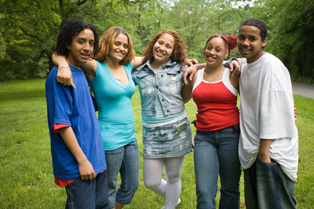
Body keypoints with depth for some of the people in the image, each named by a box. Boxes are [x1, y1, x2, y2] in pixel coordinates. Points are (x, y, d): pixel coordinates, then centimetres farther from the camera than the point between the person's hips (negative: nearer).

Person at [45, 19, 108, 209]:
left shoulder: (82, 73, 10)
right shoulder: (59, 76, -15)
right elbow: (61, 123, -18)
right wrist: (82, 160, -17)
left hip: (96, 158, 8)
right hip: (77, 164, -8)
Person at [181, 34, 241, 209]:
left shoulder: (233, 75, 0)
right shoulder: (195, 76, 9)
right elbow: (183, 99, 22)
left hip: (230, 135, -1)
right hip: (204, 137, 2)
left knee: (230, 189, 9)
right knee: (205, 193, -4)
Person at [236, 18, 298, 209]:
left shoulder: (271, 65, -16)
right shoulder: (244, 64, 8)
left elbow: (273, 111, -21)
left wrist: (264, 152, -21)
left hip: (272, 151, -8)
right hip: (252, 150, 8)